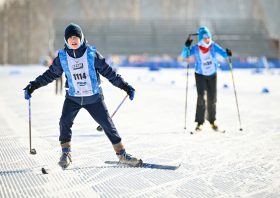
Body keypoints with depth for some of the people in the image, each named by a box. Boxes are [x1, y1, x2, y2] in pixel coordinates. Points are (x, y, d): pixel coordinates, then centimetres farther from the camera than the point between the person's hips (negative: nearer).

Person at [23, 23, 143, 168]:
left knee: (107, 123, -1)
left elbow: (108, 72, 0)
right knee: (65, 121, -19)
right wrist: (33, 86, 6)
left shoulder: (92, 54, -6)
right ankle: (66, 153, -3)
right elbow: (51, 74, 9)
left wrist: (125, 86, 0)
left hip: (93, 97, -1)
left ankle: (121, 154, 10)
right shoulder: (62, 57, -3)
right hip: (73, 97, 1)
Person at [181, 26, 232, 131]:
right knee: (202, 98, -16)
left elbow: (223, 53, -13)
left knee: (212, 100, 8)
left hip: (212, 75, 2)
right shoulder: (196, 49, -11)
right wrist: (186, 47, -33)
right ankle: (200, 122, -13)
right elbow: (184, 55, -15)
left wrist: (227, 53, -36)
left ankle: (212, 121, 27)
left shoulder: (213, 46, -8)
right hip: (200, 75, -2)